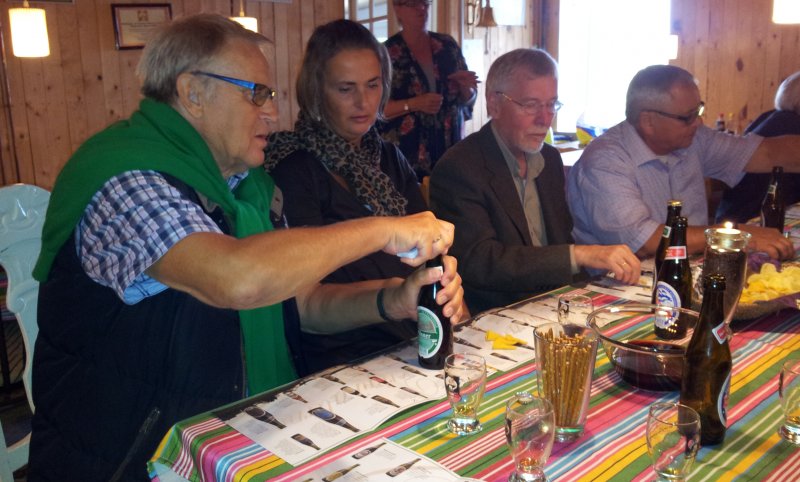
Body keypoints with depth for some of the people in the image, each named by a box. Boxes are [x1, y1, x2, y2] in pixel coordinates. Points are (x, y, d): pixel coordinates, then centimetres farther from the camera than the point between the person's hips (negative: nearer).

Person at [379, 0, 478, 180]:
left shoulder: (448, 45, 7)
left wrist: (466, 87, -9)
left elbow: (468, 99, 13)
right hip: (406, 156, -3)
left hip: (451, 151, 4)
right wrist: (414, 104, -20)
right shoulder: (387, 53, -5)